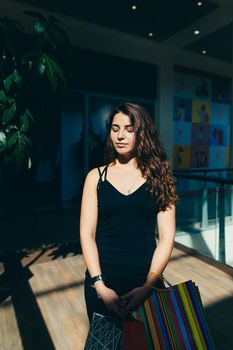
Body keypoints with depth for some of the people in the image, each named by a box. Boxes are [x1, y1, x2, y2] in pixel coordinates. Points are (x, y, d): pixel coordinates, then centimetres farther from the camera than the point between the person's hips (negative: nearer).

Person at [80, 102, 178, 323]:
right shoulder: (96, 176, -2)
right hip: (101, 281, 1)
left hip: (146, 280, 0)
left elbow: (167, 237, -5)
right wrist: (100, 285, -13)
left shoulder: (159, 177, -2)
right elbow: (87, 234, -4)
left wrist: (148, 286, -13)